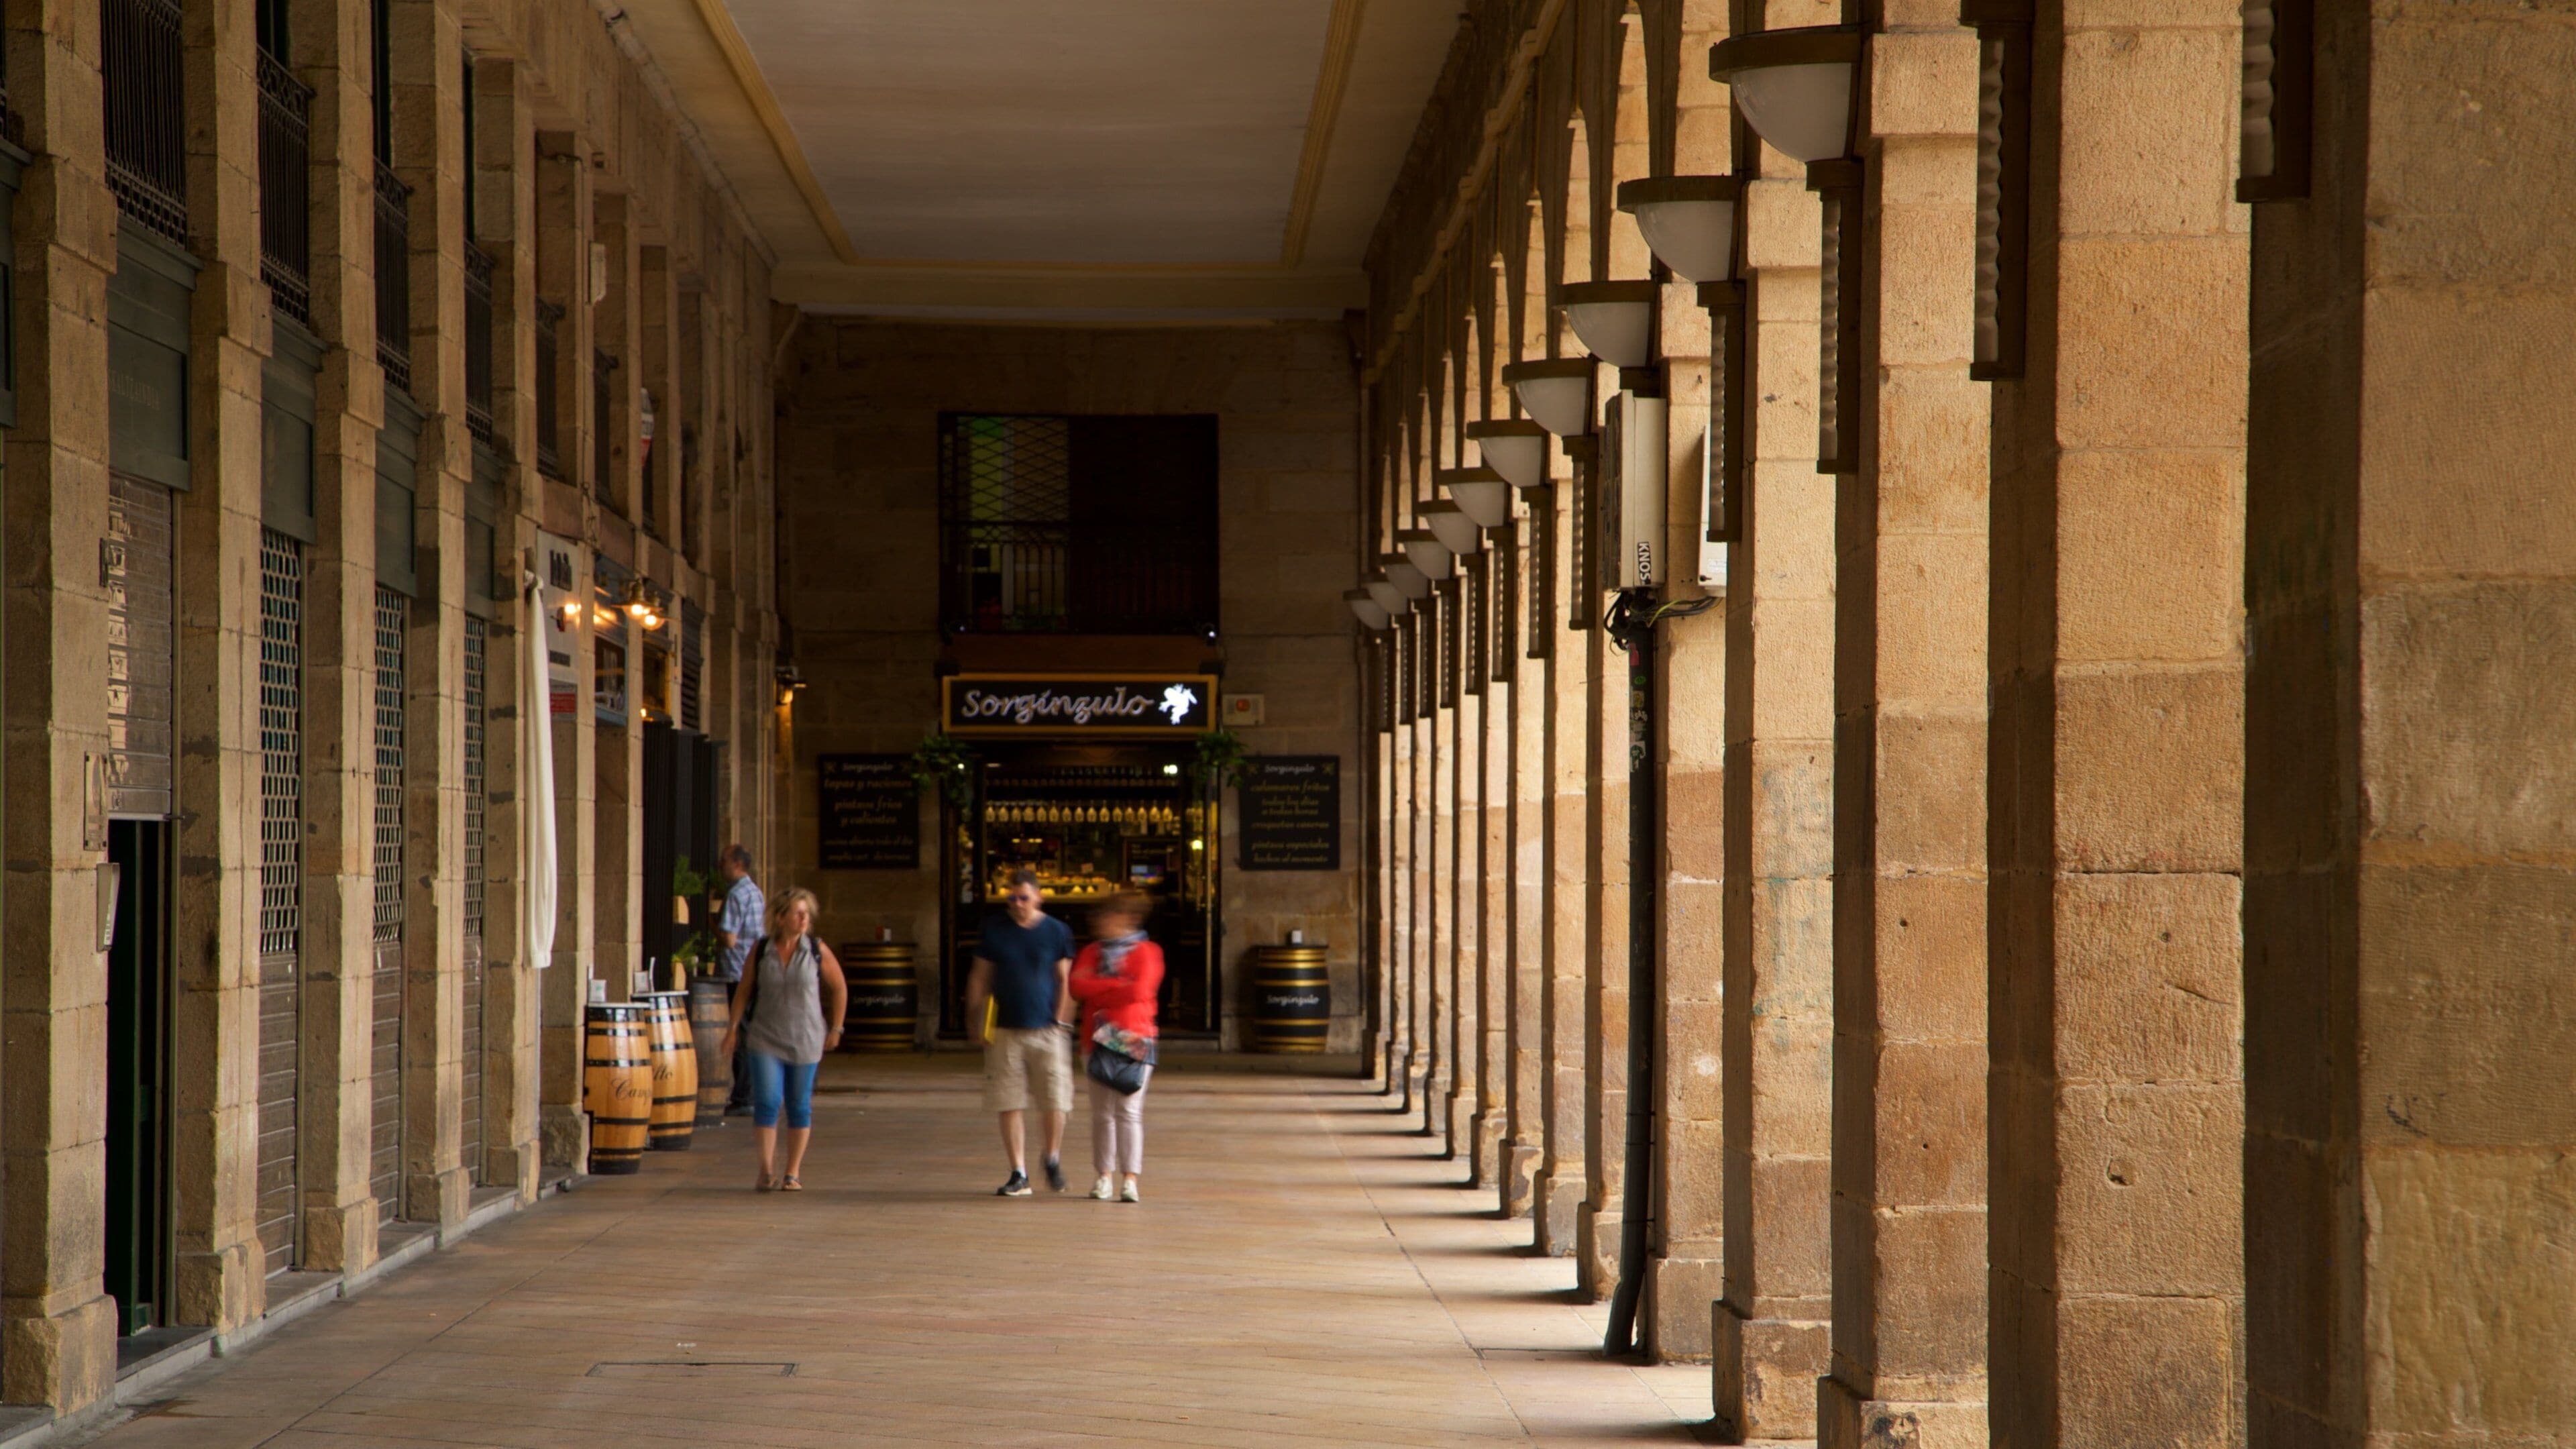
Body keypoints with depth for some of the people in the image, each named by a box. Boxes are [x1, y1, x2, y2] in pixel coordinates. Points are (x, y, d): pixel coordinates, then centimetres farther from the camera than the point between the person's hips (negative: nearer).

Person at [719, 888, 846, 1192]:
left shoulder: (817, 951, -3)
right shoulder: (760, 950, -2)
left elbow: (839, 988, 7)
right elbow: (745, 989, 7)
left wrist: (835, 1029, 6)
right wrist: (734, 1025, 1)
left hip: (805, 1040, 0)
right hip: (765, 1038, 0)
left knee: (799, 1107, 5)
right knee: (767, 1102, -10)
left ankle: (793, 1173, 15)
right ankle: (767, 1170, -5)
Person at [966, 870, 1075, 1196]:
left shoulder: (1056, 932, 4)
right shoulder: (994, 928, 6)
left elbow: (1065, 981, 6)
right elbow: (979, 977, 11)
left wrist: (1061, 1023, -2)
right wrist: (975, 1020, 4)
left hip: (1046, 1031, -1)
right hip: (1006, 1031, 1)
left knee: (1054, 1105, -5)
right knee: (1010, 1106, -1)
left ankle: (1053, 1159, 20)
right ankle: (1019, 1174, 7)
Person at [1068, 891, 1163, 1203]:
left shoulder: (1146, 952, 2)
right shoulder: (1092, 952, 15)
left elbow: (1140, 991, -14)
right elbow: (1077, 986, -1)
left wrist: (1098, 990, -5)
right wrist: (1118, 985, -10)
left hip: (1134, 1040, -4)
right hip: (1097, 1042, 4)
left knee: (1129, 1111, -9)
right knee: (1102, 1112, 5)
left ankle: (1130, 1178, -11)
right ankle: (1104, 1176, 10)